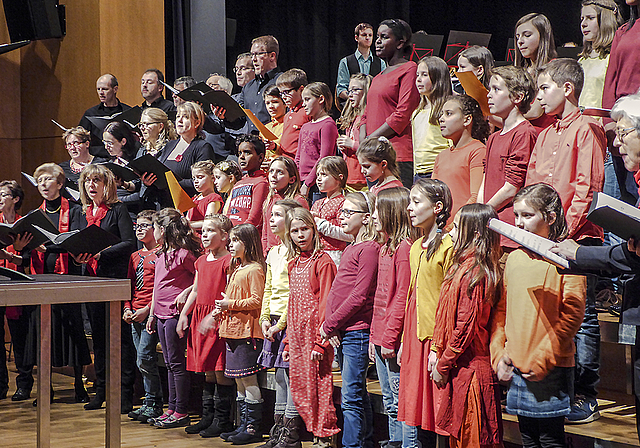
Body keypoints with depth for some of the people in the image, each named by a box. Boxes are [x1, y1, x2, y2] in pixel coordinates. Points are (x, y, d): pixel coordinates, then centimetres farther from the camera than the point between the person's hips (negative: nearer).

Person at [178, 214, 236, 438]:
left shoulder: (228, 261, -9)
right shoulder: (201, 261, 16)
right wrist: (183, 314, 16)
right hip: (200, 316, 8)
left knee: (220, 370, -5)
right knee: (208, 370, 13)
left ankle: (222, 420, 3)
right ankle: (208, 417, 20)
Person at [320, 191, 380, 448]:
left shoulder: (369, 249, -11)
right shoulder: (350, 249, 18)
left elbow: (360, 296, -17)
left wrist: (330, 324, -12)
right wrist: (331, 327, 5)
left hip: (357, 331, -9)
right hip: (341, 334, 9)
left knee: (351, 397, -8)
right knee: (357, 395, 14)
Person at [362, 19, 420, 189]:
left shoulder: (409, 69, -4)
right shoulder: (378, 78, 22)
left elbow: (402, 115, -12)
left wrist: (371, 140, -11)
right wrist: (363, 143, 1)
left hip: (398, 155, -8)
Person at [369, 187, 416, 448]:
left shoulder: (404, 247, -14)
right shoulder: (385, 248, 15)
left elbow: (402, 298, -18)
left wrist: (390, 338, -18)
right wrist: (374, 337, 17)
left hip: (395, 340, -10)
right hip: (381, 338, 10)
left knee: (400, 400, -4)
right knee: (390, 403, 15)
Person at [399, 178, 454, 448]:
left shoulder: (448, 246, -11)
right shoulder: (415, 248, 15)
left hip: (433, 338, -8)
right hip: (414, 336, 8)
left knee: (431, 422, -3)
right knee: (410, 421, 8)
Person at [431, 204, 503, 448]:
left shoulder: (473, 273, -18)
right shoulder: (462, 266, 12)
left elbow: (465, 327, -19)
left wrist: (443, 365, -12)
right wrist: (437, 352, 9)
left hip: (470, 371, -10)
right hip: (460, 369, 10)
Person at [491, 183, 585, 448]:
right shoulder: (514, 258, 12)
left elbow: (571, 314, -13)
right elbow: (502, 309, 16)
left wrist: (542, 358, -16)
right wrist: (499, 354, 4)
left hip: (550, 369, -6)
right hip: (515, 367, 6)